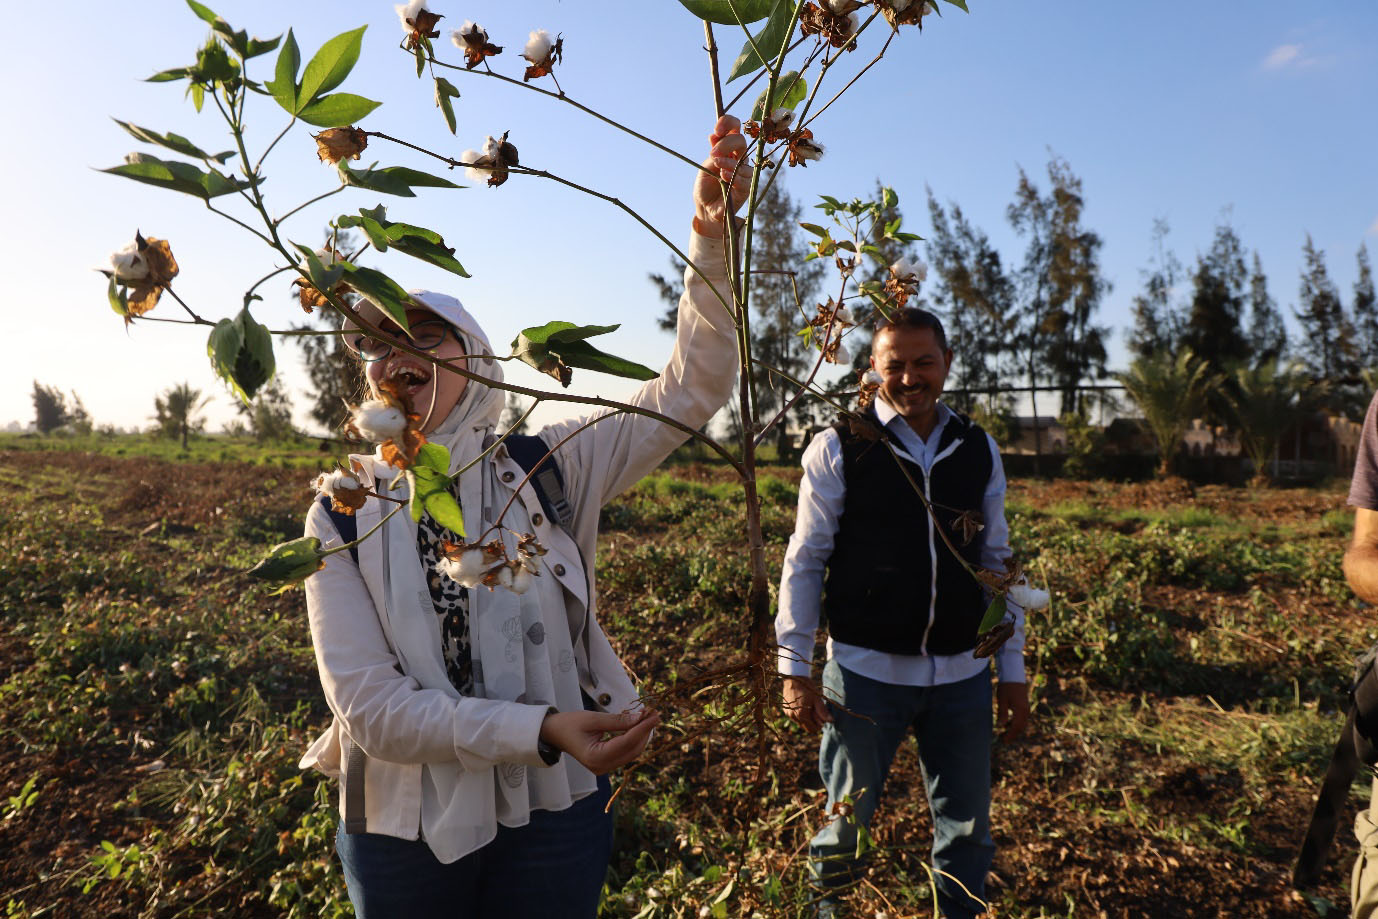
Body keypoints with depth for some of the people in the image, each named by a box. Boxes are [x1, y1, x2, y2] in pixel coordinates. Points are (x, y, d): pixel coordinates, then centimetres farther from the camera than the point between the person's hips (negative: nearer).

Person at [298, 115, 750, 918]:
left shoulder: (547, 468, -9)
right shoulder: (342, 515, -9)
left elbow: (692, 390, -14)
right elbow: (369, 704, -16)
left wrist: (711, 240, -27)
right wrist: (538, 729, -26)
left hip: (555, 813, 0)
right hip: (403, 828, 0)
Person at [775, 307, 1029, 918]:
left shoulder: (978, 450, 5)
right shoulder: (839, 448, -5)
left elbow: (996, 563, 10)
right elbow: (805, 560, -5)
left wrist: (1013, 671, 10)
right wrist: (795, 669, -7)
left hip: (961, 675, 3)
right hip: (865, 671, -3)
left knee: (967, 831, 15)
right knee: (846, 820, 12)